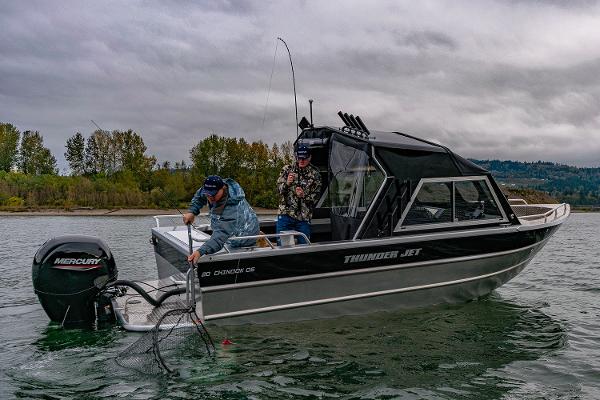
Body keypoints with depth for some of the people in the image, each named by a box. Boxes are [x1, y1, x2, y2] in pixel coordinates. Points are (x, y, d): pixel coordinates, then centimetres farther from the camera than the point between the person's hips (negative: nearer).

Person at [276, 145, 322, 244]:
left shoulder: (314, 174, 3)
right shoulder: (287, 169, 7)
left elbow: (315, 197, 2)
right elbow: (278, 189, 2)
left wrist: (304, 196, -18)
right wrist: (287, 183, -18)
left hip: (304, 217, 0)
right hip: (285, 214, 1)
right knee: (282, 244, 2)